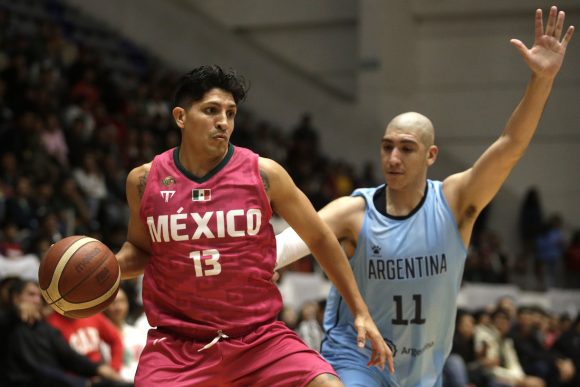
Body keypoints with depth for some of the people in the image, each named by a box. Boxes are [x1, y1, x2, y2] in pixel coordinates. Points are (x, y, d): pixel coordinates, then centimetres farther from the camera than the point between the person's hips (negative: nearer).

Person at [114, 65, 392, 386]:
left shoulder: (263, 174, -4)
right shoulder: (144, 180, -1)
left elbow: (319, 238, 7)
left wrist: (360, 312, 8)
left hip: (260, 338, 0)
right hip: (177, 344, 0)